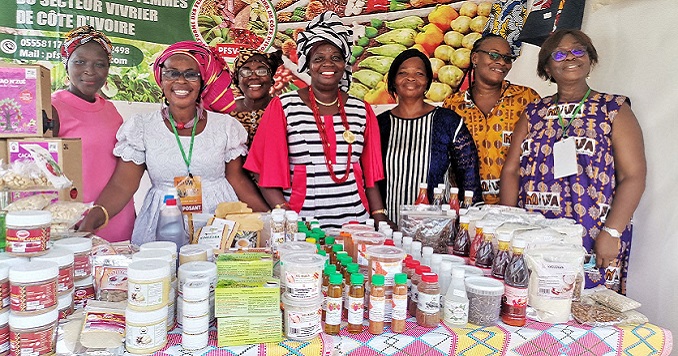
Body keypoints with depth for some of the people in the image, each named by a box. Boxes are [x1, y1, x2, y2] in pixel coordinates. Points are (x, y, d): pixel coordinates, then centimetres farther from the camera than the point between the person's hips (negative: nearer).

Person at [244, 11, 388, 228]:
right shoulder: (283, 107, -1)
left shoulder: (361, 111, 8)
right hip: (300, 224, -2)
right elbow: (268, 177, -2)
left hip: (355, 220, 2)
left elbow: (371, 175, 10)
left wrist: (380, 219, 2)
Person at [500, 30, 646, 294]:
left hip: (593, 242, -2)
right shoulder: (534, 113, 12)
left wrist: (611, 232, -13)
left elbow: (633, 176, -3)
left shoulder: (614, 109, 4)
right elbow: (511, 171, 8)